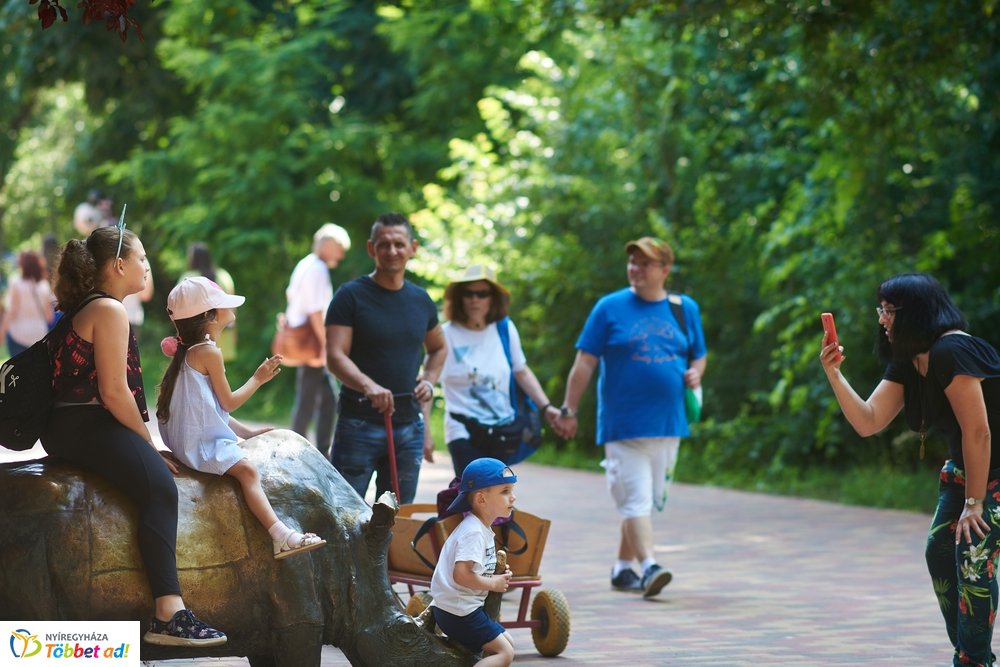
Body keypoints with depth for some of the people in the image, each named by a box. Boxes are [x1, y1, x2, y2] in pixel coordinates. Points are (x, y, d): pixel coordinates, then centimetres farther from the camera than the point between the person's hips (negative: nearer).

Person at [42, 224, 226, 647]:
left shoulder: (84, 308, 24)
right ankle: (168, 616, -39)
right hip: (86, 428, -11)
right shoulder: (109, 311, -9)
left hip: (69, 428, 11)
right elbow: (113, 393, -16)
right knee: (160, 485, -26)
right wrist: (150, 445, -5)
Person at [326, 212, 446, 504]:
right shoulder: (351, 295, -5)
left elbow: (438, 348, 28)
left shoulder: (421, 300, 12)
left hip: (409, 426, 5)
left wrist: (429, 381, 8)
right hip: (359, 423, -5)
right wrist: (368, 386, -32)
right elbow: (335, 356, -14)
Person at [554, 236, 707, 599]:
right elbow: (585, 362, 1)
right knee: (635, 498, -13)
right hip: (623, 421, -4)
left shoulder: (685, 309, 11)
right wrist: (569, 410, -3)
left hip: (667, 423, 4)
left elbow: (699, 356, 22)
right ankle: (649, 567, -19)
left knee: (645, 500, 9)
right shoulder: (610, 308, 1)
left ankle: (622, 567, 20)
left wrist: (696, 373, -1)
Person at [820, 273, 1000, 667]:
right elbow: (868, 421, -2)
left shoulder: (951, 353, -27)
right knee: (940, 551, 7)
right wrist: (833, 374, -14)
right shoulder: (905, 364, 3)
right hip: (963, 468, 10)